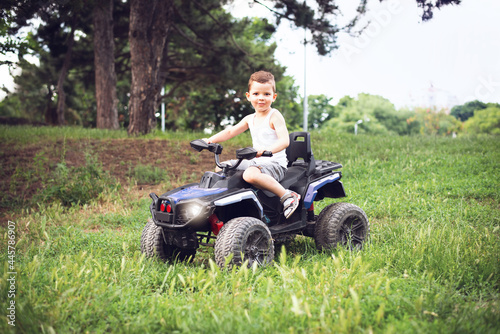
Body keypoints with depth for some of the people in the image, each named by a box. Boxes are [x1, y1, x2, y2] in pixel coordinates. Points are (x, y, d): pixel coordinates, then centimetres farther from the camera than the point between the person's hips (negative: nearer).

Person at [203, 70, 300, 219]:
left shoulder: (275, 116, -9)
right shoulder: (250, 119, 13)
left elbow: (284, 140, -23)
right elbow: (230, 132, 17)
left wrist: (268, 149, -42)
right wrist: (210, 140, 1)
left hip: (275, 164, -8)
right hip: (257, 162, 8)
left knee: (250, 174, -39)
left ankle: (287, 196, -28)